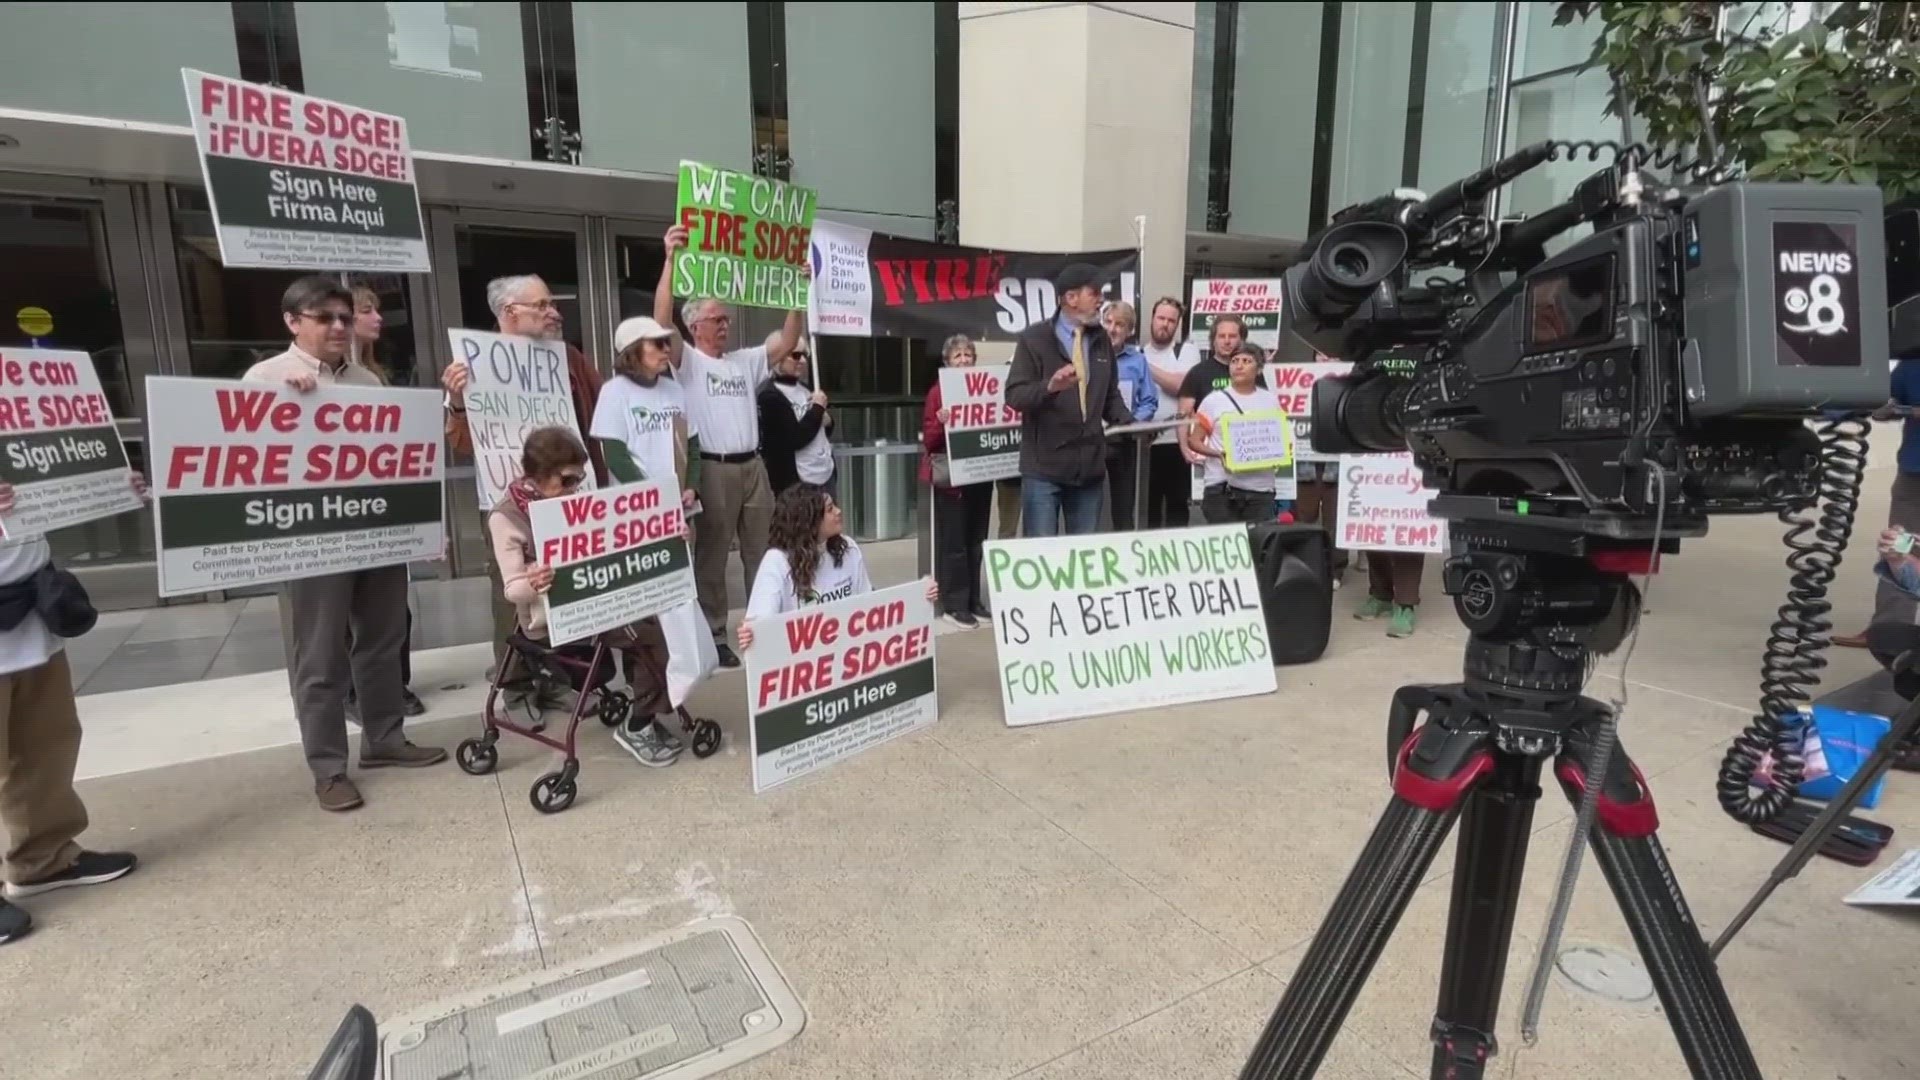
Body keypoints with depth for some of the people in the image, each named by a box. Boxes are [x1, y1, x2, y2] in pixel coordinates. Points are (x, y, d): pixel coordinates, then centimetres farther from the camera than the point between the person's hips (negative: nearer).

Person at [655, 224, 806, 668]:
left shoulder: (745, 361, 17)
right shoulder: (687, 361, 0)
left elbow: (786, 341, 13)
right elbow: (661, 320, -16)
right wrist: (671, 259, -24)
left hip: (753, 466, 6)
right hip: (712, 469, -6)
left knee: (762, 551, 11)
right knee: (712, 556, 2)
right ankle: (713, 636, 10)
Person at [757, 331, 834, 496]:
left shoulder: (804, 387, 11)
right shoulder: (770, 396, -13)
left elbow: (823, 424, 24)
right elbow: (796, 439, -21)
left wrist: (827, 419, 0)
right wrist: (818, 408, -12)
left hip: (825, 476, 8)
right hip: (796, 484, -8)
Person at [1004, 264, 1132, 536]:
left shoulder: (1101, 341, 13)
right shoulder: (1035, 338, -4)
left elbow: (1110, 395, 18)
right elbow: (1015, 395, -11)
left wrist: (1129, 424, -1)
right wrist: (1049, 386, -30)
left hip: (1090, 466, 5)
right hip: (1044, 468, -5)